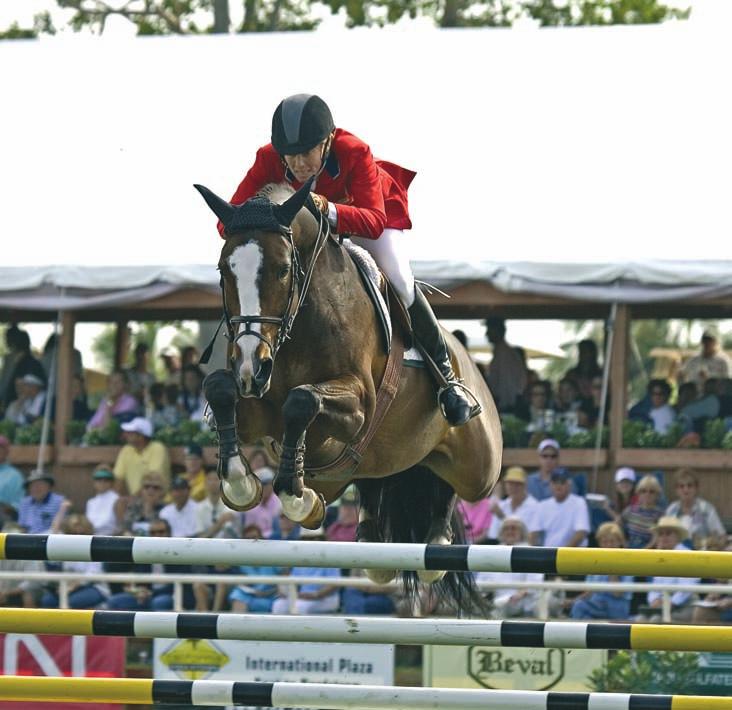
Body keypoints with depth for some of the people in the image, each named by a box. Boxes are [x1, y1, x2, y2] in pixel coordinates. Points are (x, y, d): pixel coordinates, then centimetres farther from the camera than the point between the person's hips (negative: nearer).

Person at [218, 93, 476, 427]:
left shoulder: (355, 154, -41)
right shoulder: (268, 160, -34)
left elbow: (375, 221, -48)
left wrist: (329, 210, -67)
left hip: (370, 212, -3)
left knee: (400, 283, -20)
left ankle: (444, 373, 0)